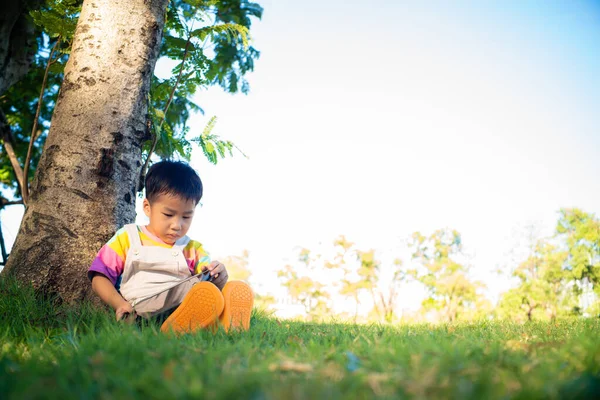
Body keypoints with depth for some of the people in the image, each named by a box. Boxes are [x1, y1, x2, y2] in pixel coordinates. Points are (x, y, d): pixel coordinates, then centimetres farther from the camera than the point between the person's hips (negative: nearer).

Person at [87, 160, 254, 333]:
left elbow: (211, 284, 15)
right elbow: (99, 278, 11)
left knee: (239, 288, -27)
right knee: (207, 292, -33)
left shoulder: (193, 249, 24)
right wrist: (120, 304, -9)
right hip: (142, 309, -4)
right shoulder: (128, 238, 18)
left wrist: (219, 278, -11)